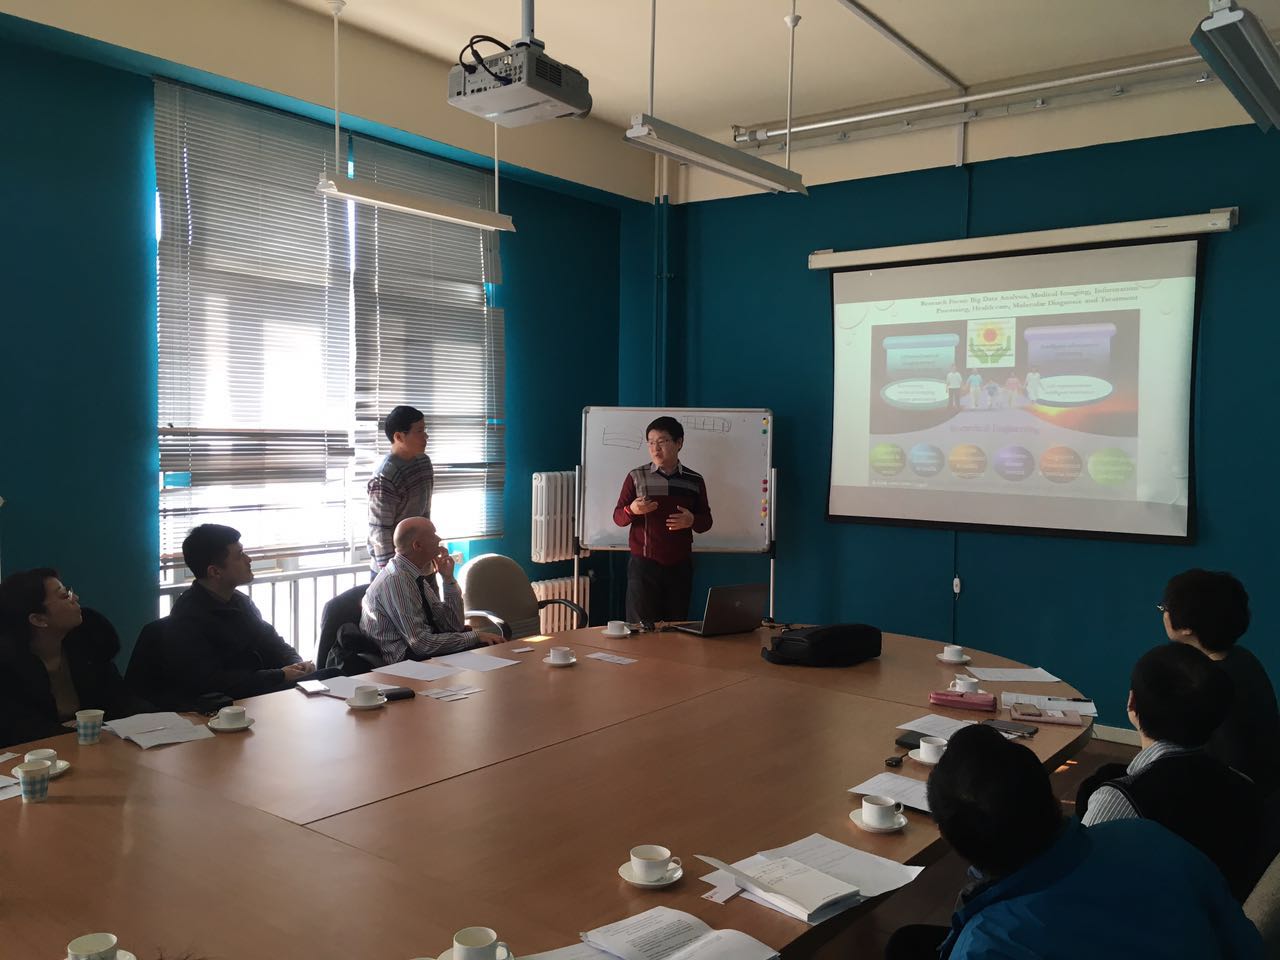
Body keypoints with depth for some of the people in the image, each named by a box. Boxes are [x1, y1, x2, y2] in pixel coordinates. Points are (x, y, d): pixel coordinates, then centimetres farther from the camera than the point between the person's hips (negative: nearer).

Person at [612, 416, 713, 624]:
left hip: (680, 566, 2)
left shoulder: (695, 481, 6)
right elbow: (618, 517, 1)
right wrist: (632, 510, -22)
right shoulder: (636, 477, 0)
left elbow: (707, 521, 10)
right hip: (644, 564, -2)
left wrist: (692, 521, -13)